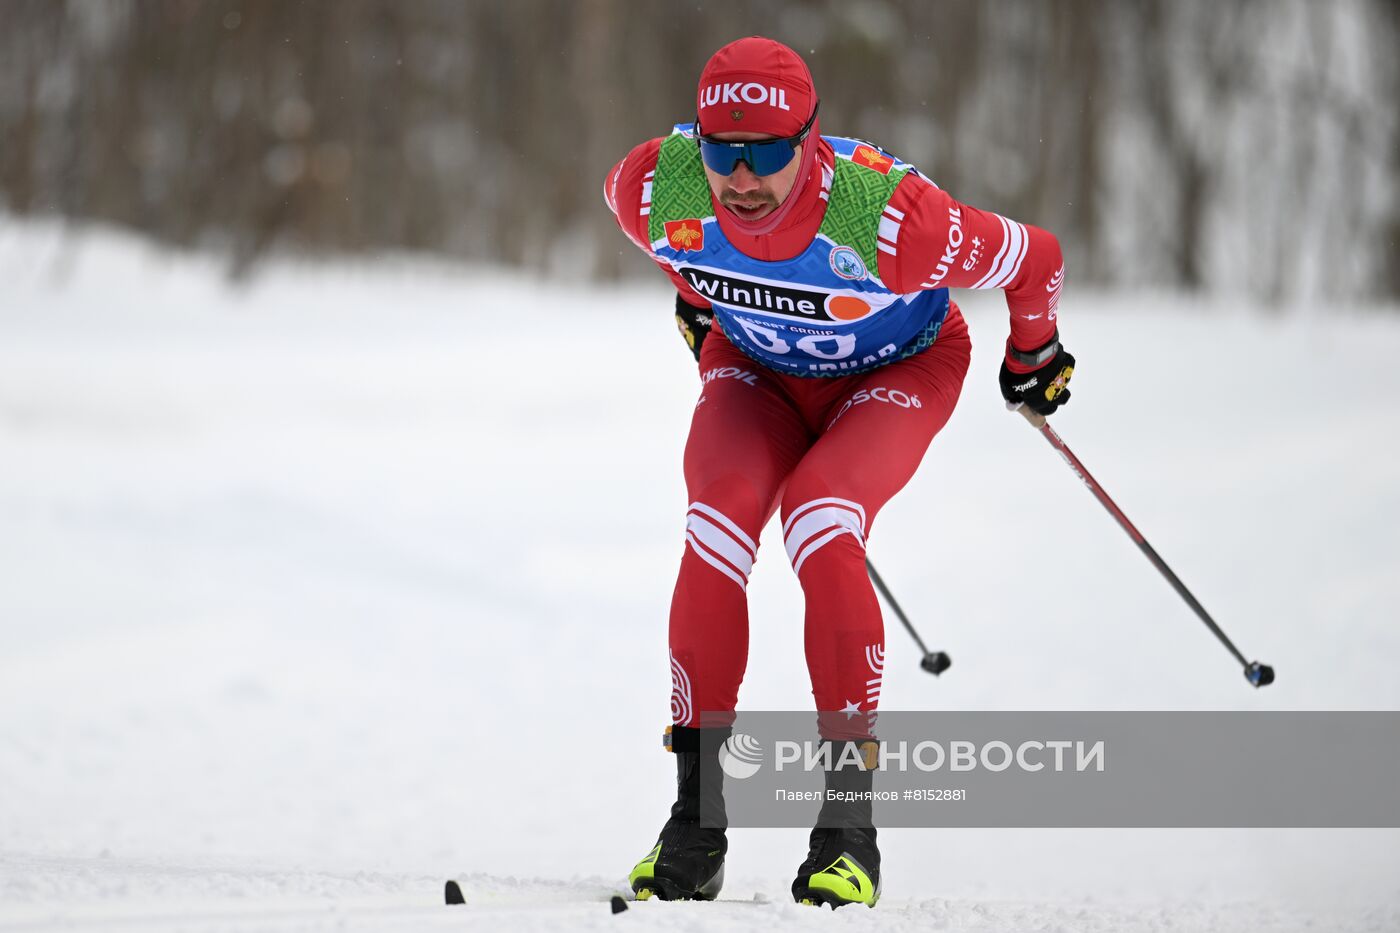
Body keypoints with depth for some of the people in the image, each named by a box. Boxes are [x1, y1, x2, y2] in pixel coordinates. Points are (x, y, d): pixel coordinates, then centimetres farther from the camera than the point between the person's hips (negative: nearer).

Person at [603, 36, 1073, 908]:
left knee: (821, 525, -29)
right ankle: (697, 817, -15)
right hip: (756, 367, 3)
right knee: (719, 525, -24)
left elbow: (1036, 259, -20)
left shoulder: (890, 215, -39)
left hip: (898, 371, -3)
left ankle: (849, 822, -22)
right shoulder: (658, 190, -28)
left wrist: (1035, 351, 2)